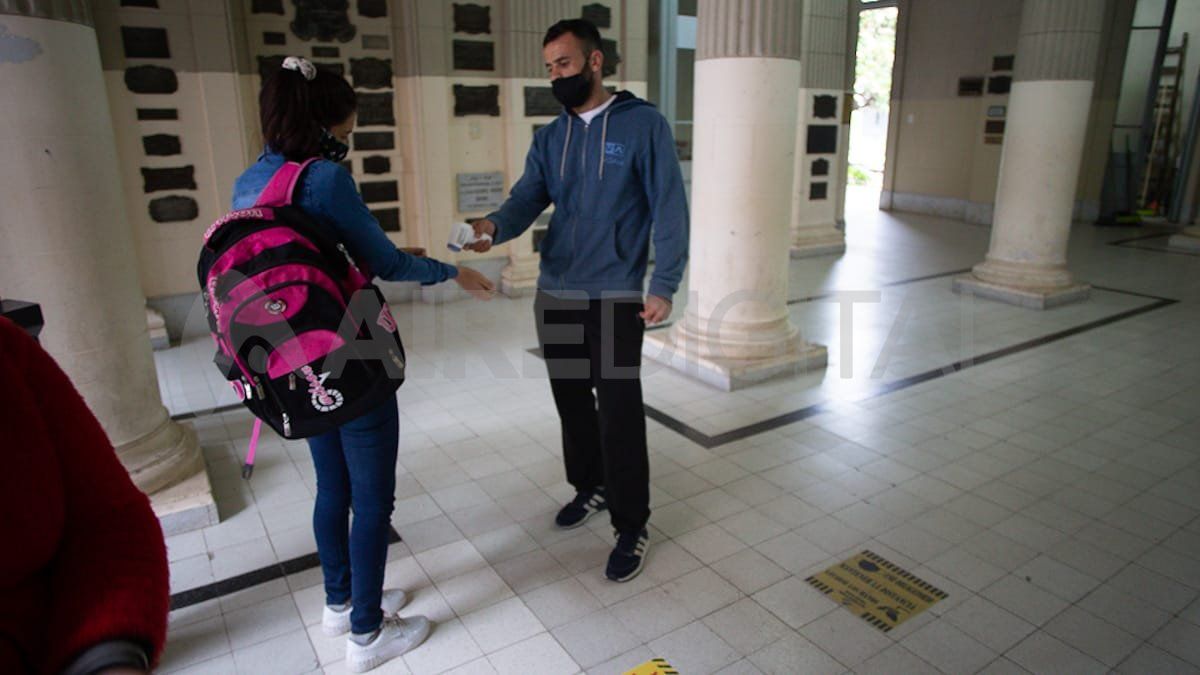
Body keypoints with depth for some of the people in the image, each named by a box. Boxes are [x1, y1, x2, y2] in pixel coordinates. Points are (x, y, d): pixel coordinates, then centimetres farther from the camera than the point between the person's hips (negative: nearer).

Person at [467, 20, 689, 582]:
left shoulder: (643, 124, -5)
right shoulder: (549, 137, 11)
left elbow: (669, 209, -7)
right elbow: (528, 197, -1)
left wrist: (663, 286, -13)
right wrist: (494, 225, -24)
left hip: (617, 297, -5)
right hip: (555, 294, 6)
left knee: (618, 414, -3)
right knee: (571, 400, 16)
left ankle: (631, 527, 14)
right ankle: (590, 487, 39)